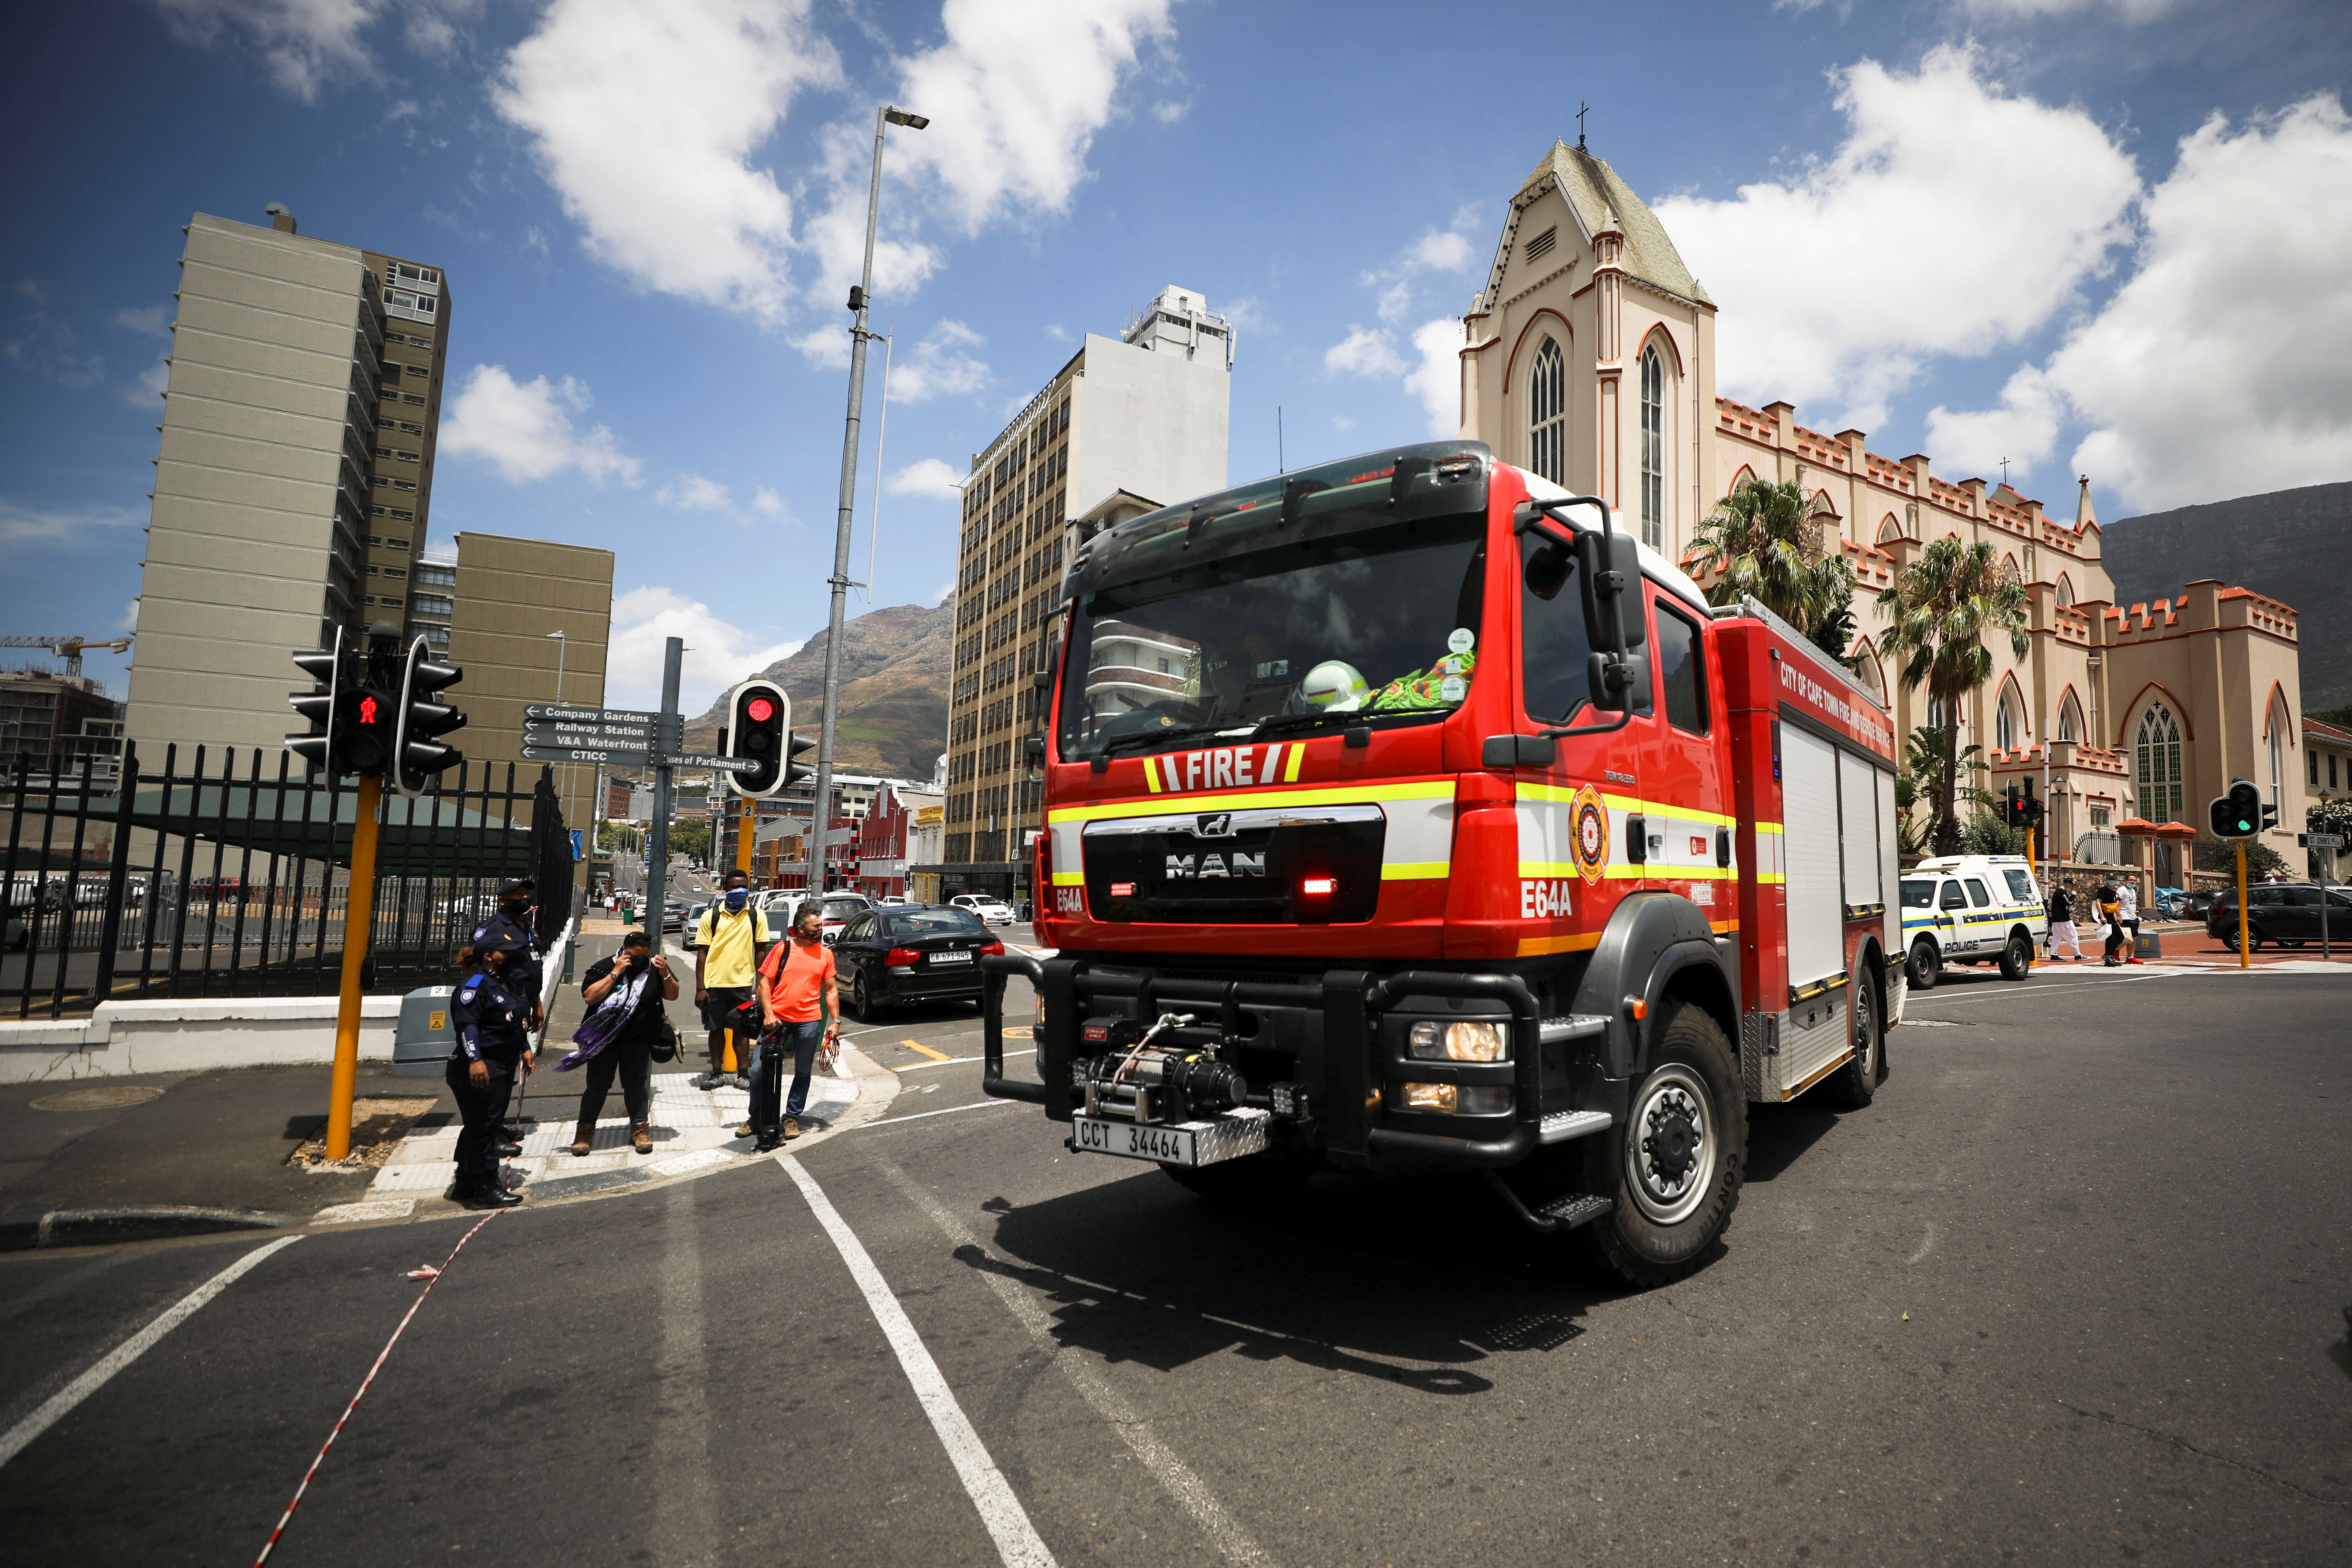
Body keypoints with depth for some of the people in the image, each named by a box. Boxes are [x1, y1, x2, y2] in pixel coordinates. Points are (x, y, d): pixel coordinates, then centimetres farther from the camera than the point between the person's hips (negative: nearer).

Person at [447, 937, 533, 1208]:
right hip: (480, 1070, -10)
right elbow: (466, 1024, -24)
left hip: (503, 1068, 10)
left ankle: (466, 1185, 27)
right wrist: (475, 1059, -32)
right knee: (482, 1128, -6)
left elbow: (517, 1022, 27)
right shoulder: (475, 985, -14)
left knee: (478, 1128, 17)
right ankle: (486, 1191, -1)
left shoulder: (505, 983, 17)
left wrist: (525, 1049, 25)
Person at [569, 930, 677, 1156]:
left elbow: (673, 996, 3)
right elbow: (589, 997, -18)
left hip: (638, 1043, 1)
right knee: (597, 1085, 5)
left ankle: (640, 1128, 16)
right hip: (603, 1041, -1)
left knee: (636, 1083, 7)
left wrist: (665, 974, -15)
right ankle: (585, 1130, 17)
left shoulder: (654, 968, 0)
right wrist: (616, 973, -22)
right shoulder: (603, 968, -6)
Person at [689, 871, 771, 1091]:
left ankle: (743, 1074, 15)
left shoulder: (757, 916, 1)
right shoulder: (711, 916, 0)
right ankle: (717, 1073, 22)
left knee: (742, 1030, 6)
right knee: (717, 1029, 10)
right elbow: (702, 952, 0)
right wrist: (700, 988, -5)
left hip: (743, 983, 0)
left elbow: (761, 951, 4)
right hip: (714, 983, 0)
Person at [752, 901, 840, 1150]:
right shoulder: (783, 949, 0)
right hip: (778, 1019, -1)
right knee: (763, 1069, 1)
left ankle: (792, 1117, 21)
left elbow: (831, 990, 10)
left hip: (809, 1021, 2)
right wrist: (768, 1014, -10)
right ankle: (757, 1117, 17)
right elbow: (765, 982, 0)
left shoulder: (825, 954, 6)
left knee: (803, 1072, 8)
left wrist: (835, 1021, 3)